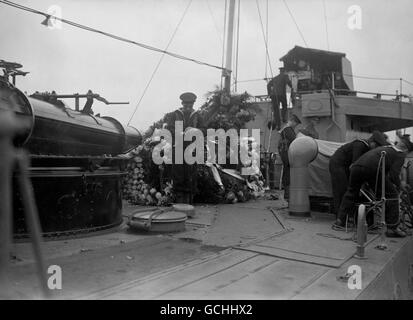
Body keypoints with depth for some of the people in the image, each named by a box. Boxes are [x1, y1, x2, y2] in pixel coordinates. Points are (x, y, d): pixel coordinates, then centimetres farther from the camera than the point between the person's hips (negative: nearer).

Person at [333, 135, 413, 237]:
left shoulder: (385, 148, 36)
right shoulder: (401, 154, 15)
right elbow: (393, 174, 3)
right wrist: (398, 187, 19)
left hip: (356, 166, 7)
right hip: (372, 169, -7)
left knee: (351, 193, 24)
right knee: (391, 195, 9)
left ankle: (339, 221, 22)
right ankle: (393, 228, 8)